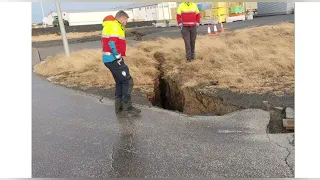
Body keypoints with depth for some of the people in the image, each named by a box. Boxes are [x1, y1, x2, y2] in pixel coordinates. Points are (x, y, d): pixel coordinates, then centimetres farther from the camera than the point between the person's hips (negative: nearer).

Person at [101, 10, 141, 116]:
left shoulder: (110, 26, 21)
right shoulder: (115, 26, -11)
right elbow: (112, 42, -25)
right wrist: (118, 56, -17)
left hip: (109, 59, 10)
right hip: (113, 59, -10)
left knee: (120, 82, 16)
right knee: (127, 81, -5)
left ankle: (119, 107, 22)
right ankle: (127, 108, 0)